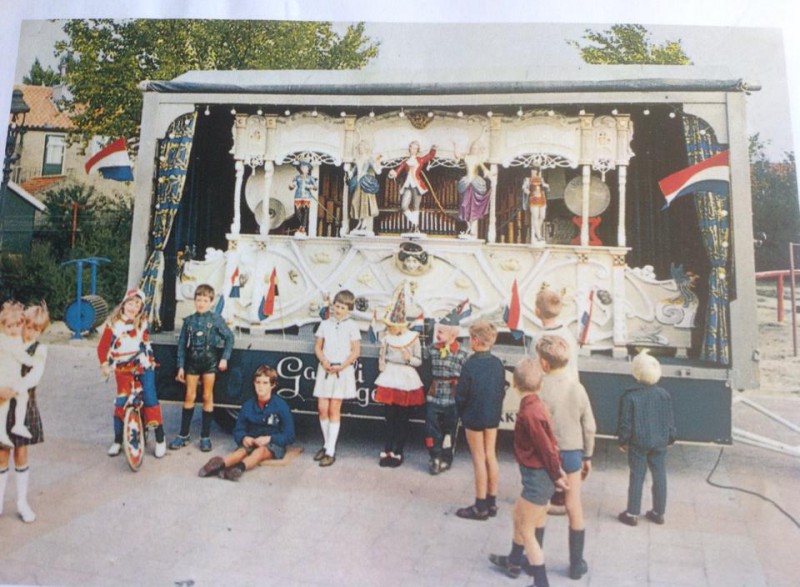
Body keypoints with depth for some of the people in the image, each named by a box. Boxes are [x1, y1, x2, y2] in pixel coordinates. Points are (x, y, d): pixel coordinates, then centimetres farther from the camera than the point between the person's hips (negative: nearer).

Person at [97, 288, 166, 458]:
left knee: (150, 400, -6)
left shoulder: (142, 323, -1)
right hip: (123, 369, 0)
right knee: (120, 403, -1)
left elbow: (145, 343, 7)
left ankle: (160, 439, 4)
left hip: (143, 366, 0)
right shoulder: (113, 323, -3)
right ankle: (117, 441, 17)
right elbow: (103, 346, 0)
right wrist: (104, 365, -9)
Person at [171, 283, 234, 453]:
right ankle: (183, 435, 17)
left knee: (207, 397, 4)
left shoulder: (216, 319, -1)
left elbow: (229, 337, 0)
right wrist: (181, 366, 3)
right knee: (189, 397, 7)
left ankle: (205, 437, 11)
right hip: (192, 361, 2)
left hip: (210, 360, -2)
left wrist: (224, 358, -7)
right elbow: (182, 344, 7)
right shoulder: (189, 320, 6)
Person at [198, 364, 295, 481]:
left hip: (273, 444, -3)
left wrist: (269, 438, -22)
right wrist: (244, 438, -16)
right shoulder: (248, 406, 3)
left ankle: (240, 467, -64)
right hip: (251, 442, 4)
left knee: (261, 451, -35)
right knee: (241, 451, -29)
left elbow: (289, 436, -8)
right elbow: (238, 430, 8)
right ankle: (220, 463, -58)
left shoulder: (281, 406, -8)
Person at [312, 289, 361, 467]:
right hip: (325, 369, 3)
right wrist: (324, 361, -9)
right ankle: (327, 444, 21)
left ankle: (331, 451, 3)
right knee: (322, 407, 2)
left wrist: (342, 366, -13)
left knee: (334, 409, -2)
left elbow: (356, 351, -3)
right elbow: (318, 347, 10)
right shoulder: (325, 324, 8)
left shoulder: (352, 326, -2)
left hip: (343, 370, -3)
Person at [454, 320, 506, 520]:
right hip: (493, 416, 6)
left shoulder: (471, 364, -20)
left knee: (479, 459, 3)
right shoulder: (497, 363, -3)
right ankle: (491, 502, 25)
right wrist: (495, 410, 13)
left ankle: (480, 506, 13)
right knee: (491, 456, 15)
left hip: (474, 416, -6)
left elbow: (461, 393, -15)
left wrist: (461, 412, 2)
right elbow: (502, 391, 3)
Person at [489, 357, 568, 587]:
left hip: (538, 478, -10)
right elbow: (549, 443, 7)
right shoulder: (536, 405, 1)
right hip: (537, 475, 10)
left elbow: (547, 448, -22)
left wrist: (556, 476, -8)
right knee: (518, 515, 27)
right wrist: (557, 471, 11)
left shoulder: (529, 412, -27)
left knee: (526, 530, 5)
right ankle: (514, 561, 47)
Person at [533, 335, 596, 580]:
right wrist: (587, 456, 11)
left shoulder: (540, 391, -18)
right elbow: (589, 427, -2)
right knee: (574, 508, 14)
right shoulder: (578, 388, -8)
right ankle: (577, 564, 25)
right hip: (572, 452, 2)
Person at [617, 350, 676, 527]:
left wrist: (623, 441, 2)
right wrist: (670, 438, 18)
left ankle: (632, 514, 12)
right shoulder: (664, 395, -3)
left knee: (636, 477, 5)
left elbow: (625, 423, -11)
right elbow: (670, 420, 5)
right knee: (659, 477, 13)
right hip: (660, 443, 3)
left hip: (638, 443, -3)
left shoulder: (629, 396, -15)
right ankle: (659, 512, 24)